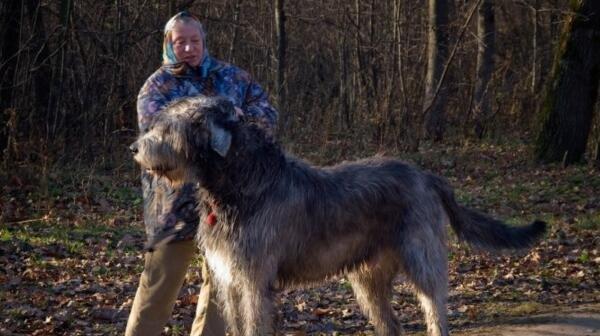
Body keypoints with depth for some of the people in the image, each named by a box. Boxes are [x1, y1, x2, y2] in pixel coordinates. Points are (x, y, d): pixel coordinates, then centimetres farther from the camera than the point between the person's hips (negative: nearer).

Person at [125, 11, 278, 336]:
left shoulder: (230, 76, 9)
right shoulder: (157, 86, -1)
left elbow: (267, 112, 6)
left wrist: (240, 117, -16)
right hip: (178, 199, -4)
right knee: (161, 278, 0)